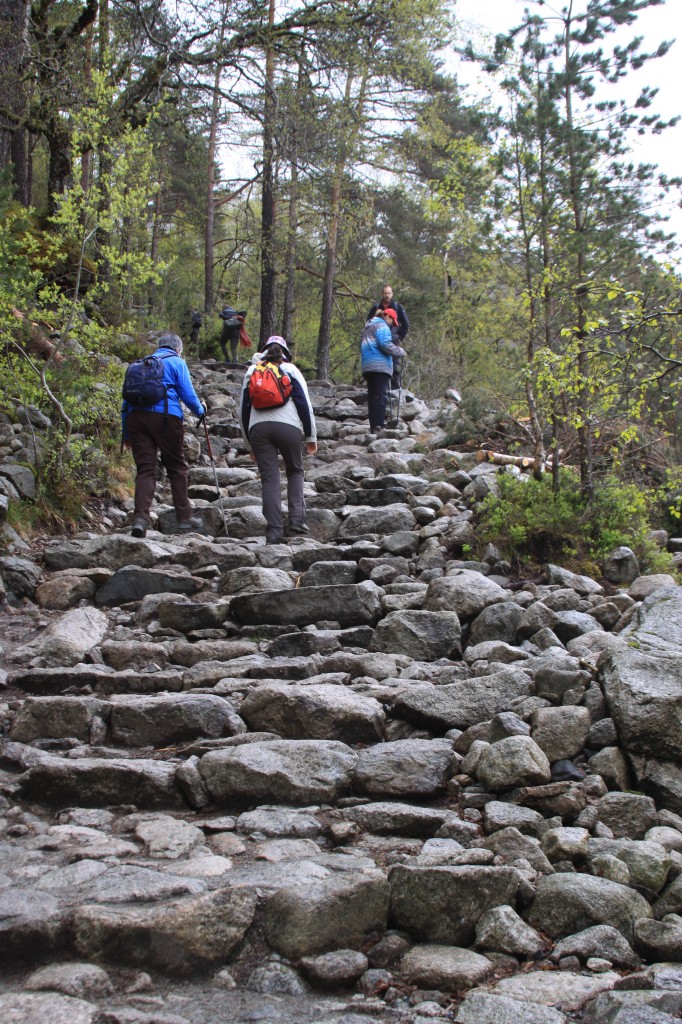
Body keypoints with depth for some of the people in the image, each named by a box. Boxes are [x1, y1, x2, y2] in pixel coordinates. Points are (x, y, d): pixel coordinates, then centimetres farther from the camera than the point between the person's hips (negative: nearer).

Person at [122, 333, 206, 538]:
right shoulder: (177, 362, 11)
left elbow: (126, 399, 22)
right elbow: (188, 395, 1)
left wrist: (126, 434, 24)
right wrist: (201, 410, 22)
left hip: (135, 415, 4)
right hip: (164, 415, -4)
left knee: (145, 469, 0)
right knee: (177, 467, 8)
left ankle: (140, 517, -18)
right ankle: (184, 518, 11)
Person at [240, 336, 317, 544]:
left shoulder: (251, 372, 21)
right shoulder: (291, 370, 13)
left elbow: (243, 409, 21)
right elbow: (305, 404, 5)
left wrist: (249, 444, 27)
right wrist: (311, 436, 10)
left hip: (258, 428, 2)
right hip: (288, 426, -1)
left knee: (269, 479, 3)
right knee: (295, 471, 19)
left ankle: (274, 531, -5)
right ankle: (297, 519, 4)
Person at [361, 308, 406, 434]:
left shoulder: (367, 327, 26)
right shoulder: (381, 326, -3)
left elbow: (363, 347, 27)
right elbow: (385, 344, -16)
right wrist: (400, 352, -5)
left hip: (367, 367, 9)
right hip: (380, 366, -9)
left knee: (372, 397, 7)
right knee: (381, 397, -12)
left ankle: (373, 427, 5)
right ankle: (378, 426, -20)